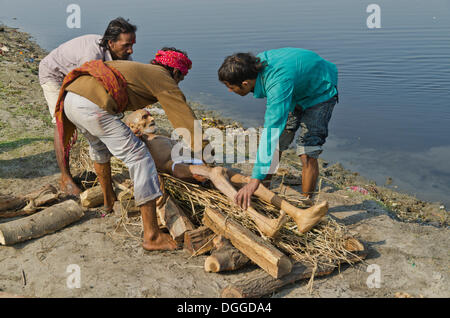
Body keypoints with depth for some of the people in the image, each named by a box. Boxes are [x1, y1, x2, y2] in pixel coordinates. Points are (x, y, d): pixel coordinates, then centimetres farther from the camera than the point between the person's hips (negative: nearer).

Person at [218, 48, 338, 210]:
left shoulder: (278, 83, -43)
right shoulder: (258, 61, -18)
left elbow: (272, 130, -46)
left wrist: (255, 180, -47)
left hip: (321, 91, -8)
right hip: (296, 90, 8)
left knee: (307, 153, -16)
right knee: (276, 143, 6)